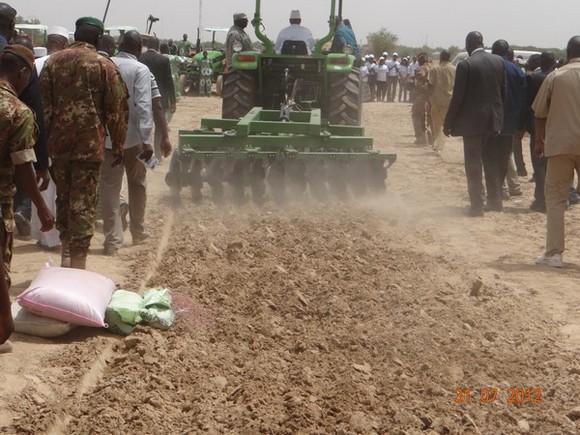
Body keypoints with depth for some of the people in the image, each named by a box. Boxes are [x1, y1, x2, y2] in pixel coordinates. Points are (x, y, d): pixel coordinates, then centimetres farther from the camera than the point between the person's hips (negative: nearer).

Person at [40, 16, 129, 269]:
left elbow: (44, 105, 6)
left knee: (63, 198, 17)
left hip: (59, 142, 4)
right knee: (84, 202, -1)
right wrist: (118, 146, 4)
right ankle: (77, 263, -1)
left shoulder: (53, 62, 6)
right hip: (89, 143, -4)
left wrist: (45, 141, 12)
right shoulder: (104, 66, -3)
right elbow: (116, 110, -4)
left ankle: (66, 255, 25)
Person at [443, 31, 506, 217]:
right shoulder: (499, 61, 3)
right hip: (493, 120, 5)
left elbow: (457, 97, -13)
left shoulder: (465, 65, -13)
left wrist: (448, 123, -5)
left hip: (473, 121, -5)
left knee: (473, 165, 2)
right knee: (491, 162, 18)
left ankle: (477, 205, 3)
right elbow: (504, 92, 7)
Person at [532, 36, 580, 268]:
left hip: (560, 143, -1)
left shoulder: (555, 77, -1)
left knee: (555, 198, 6)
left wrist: (539, 140, 15)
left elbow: (539, 113, 2)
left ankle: (554, 253, 0)